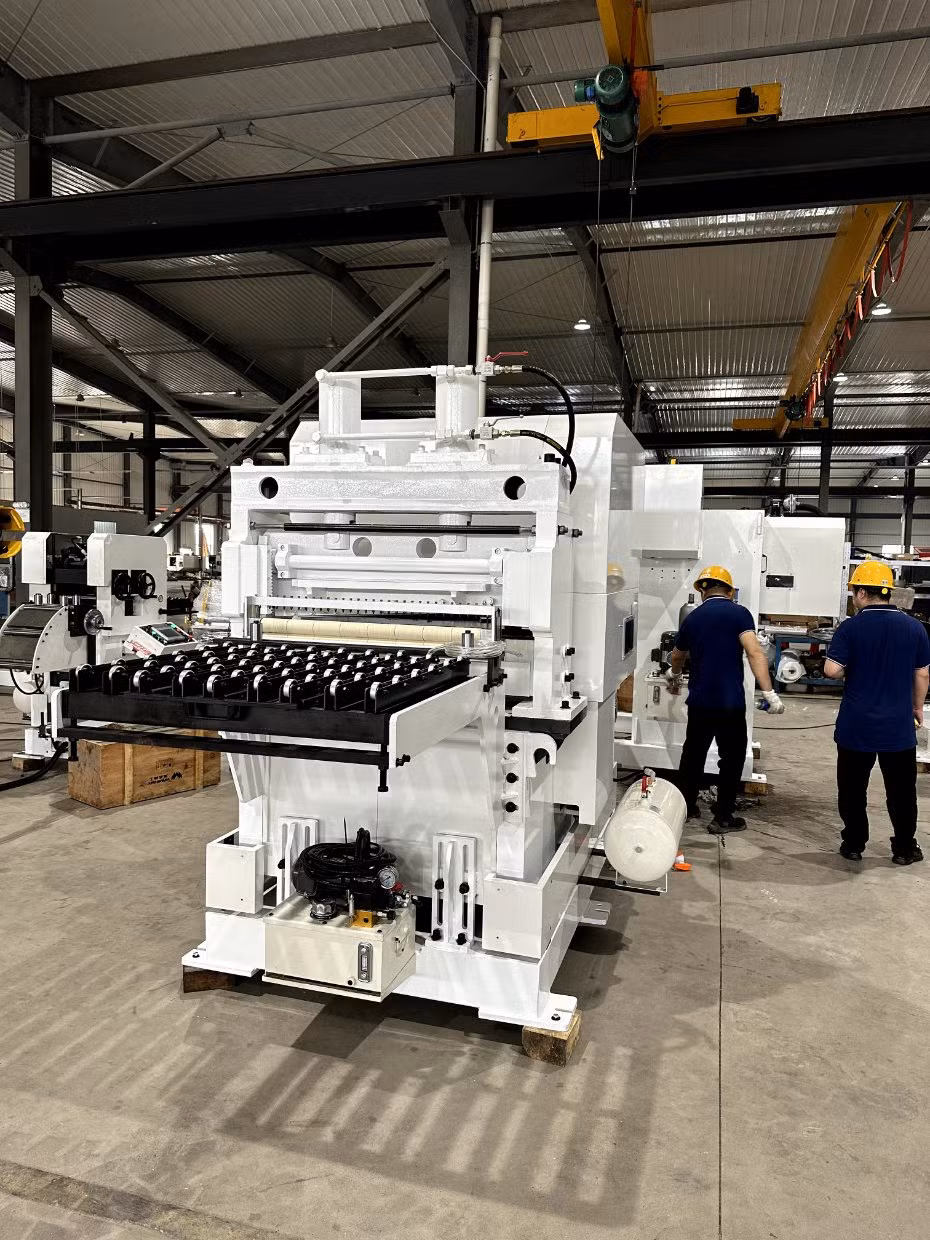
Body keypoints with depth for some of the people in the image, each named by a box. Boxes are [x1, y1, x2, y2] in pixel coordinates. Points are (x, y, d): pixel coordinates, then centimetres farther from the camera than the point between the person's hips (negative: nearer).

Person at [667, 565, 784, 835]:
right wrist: (769, 693, -18)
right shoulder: (738, 613, -5)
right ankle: (723, 818, 12)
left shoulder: (692, 618, 10)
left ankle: (685, 806, 29)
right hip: (729, 702, -4)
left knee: (693, 753, 19)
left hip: (699, 700, 5)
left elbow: (677, 657, 26)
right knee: (732, 758, 7)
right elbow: (754, 653, -18)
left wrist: (675, 676, 47)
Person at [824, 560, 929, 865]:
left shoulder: (850, 627, -11)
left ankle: (854, 845, 19)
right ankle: (904, 849, 22)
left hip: (856, 726, -2)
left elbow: (832, 670, -16)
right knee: (901, 790, 14)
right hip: (898, 726, 2)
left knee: (852, 789, 11)